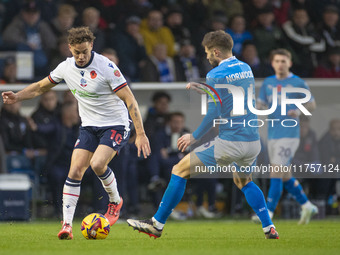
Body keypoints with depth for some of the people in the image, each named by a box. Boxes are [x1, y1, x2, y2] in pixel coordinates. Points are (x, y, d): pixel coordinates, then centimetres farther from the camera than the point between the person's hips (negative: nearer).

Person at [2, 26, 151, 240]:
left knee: (97, 164, -26)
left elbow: (130, 100, -17)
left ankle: (116, 201, 3)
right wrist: (17, 97, 0)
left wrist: (141, 134, -21)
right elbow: (41, 87, 16)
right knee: (75, 171, -10)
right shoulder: (66, 68, -2)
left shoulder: (106, 67, -19)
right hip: (89, 126, 5)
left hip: (115, 125, -5)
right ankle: (67, 224, -7)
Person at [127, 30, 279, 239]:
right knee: (244, 181, 33)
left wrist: (195, 136, -3)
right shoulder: (246, 68, 13)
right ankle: (269, 229, 20)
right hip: (253, 142, 7)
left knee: (180, 170, 4)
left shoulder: (216, 75, -10)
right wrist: (204, 90, 26)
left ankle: (157, 224, 6)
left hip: (229, 142, -7)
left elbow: (214, 114, -15)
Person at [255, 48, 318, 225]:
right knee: (285, 176, 11)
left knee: (277, 172, -14)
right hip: (273, 134, 6)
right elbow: (260, 104, 14)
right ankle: (307, 206, 26)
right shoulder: (268, 82, 12)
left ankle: (268, 213, -15)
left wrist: (299, 111, -16)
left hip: (289, 133, -6)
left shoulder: (298, 83, -3)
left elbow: (312, 104, 3)